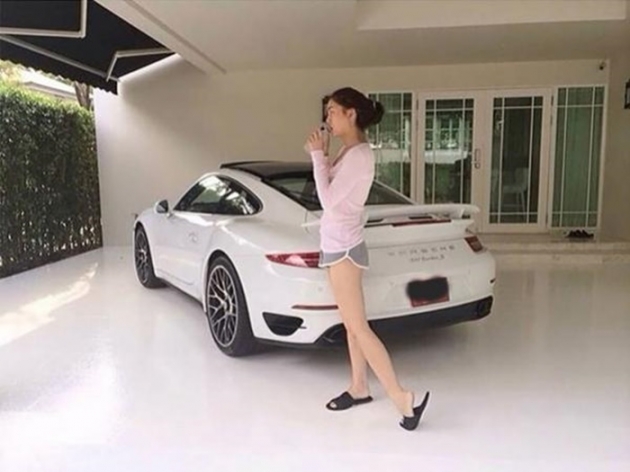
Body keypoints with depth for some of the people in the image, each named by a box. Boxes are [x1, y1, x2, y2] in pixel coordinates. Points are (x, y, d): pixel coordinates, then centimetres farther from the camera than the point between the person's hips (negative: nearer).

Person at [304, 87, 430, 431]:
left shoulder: (358, 154, -18)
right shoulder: (348, 151, 11)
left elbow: (328, 200, -22)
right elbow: (331, 193, 15)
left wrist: (317, 156, -13)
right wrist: (321, 157, 7)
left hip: (343, 247, -10)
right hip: (337, 244, 10)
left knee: (358, 327, -6)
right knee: (350, 324, 15)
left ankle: (402, 398, -1)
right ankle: (359, 388, 26)